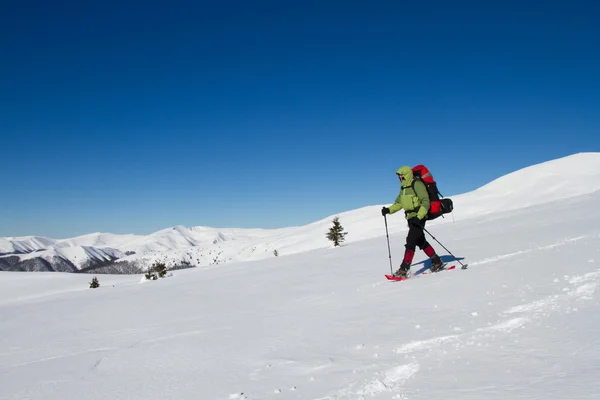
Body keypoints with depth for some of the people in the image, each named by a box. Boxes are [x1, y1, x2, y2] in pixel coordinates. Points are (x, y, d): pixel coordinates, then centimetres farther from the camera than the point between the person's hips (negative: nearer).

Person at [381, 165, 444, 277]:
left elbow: (426, 202, -17)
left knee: (410, 242, -13)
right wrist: (389, 210, 2)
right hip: (411, 219, 9)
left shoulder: (417, 185, -13)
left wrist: (418, 217, -26)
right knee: (421, 242, 14)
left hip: (419, 218, -9)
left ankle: (404, 269, -14)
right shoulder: (404, 188, 14)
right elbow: (399, 203, 19)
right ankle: (437, 262, 26)